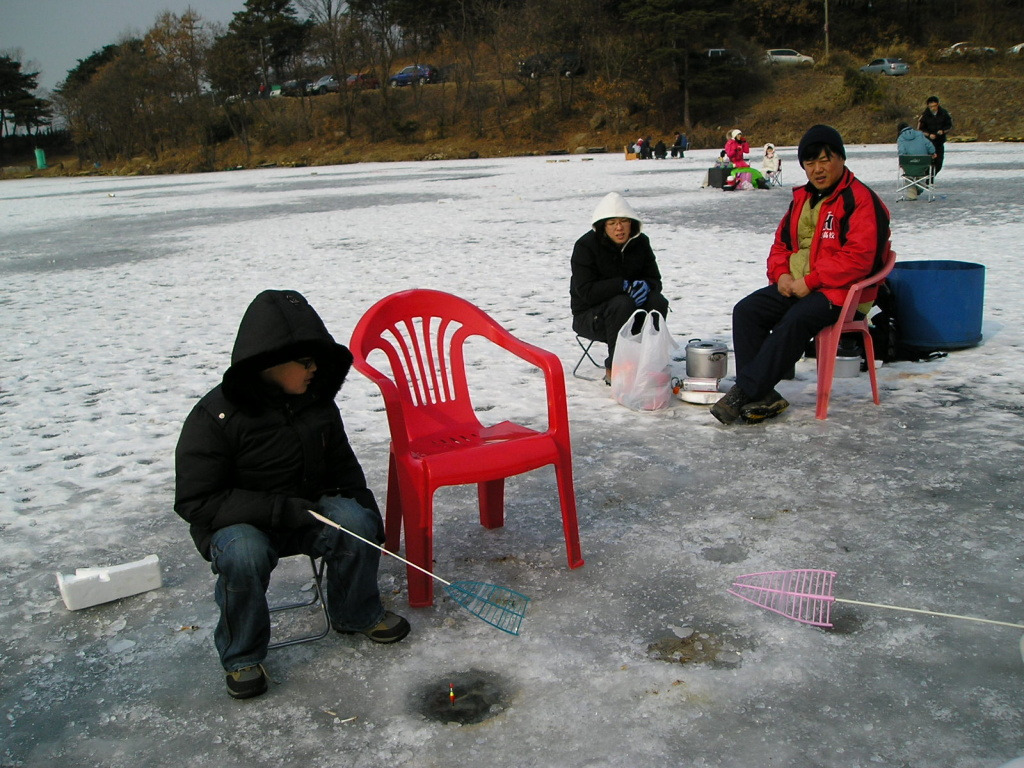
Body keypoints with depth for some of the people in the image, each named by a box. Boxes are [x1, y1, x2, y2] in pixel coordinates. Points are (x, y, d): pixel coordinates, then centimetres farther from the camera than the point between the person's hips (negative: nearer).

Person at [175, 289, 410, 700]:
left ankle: (357, 614, 6)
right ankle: (241, 657, -9)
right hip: (240, 523, -4)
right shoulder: (215, 417, -20)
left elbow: (342, 465, 12)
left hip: (309, 509, 5)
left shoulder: (317, 401, -2)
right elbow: (195, 501, -21)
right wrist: (278, 510, -28)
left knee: (355, 523, -23)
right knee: (243, 555, -36)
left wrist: (366, 510, 0)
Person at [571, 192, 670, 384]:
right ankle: (614, 369, -22)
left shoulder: (640, 242, 0)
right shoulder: (586, 246, -15)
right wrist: (623, 285, -29)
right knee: (622, 304, -35)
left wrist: (645, 286, -21)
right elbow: (586, 292, -23)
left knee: (657, 302, -23)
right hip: (589, 315, -5)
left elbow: (655, 280, 4)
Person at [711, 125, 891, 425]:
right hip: (795, 285, 8)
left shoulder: (861, 200, -9)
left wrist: (809, 281, -19)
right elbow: (781, 243, 22)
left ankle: (744, 393, -30)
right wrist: (781, 274, 1)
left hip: (837, 290, -7)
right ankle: (763, 396, -20)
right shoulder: (802, 198, 16)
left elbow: (858, 257, -19)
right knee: (746, 310, -14)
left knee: (796, 320, -33)